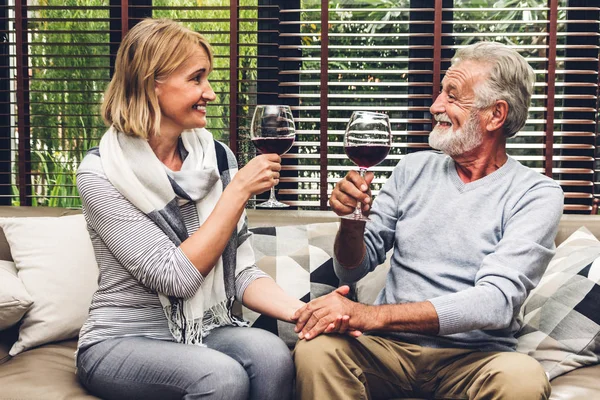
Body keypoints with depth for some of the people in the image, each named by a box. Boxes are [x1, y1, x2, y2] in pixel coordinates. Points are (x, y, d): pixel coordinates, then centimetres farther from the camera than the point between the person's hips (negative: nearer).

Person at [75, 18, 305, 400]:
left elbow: (242, 272, 1)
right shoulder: (101, 172, -13)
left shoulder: (217, 157, 2)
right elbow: (176, 278, -18)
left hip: (204, 331, 5)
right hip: (121, 341, -4)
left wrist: (301, 311, -18)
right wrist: (239, 190, -17)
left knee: (271, 353, -27)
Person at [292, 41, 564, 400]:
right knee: (316, 350, -29)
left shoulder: (537, 194, -4)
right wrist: (352, 221, -12)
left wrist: (370, 315, -26)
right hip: (389, 344, 2)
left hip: (474, 355, -1)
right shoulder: (414, 168, 9)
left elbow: (497, 302, -18)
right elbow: (353, 270, 12)